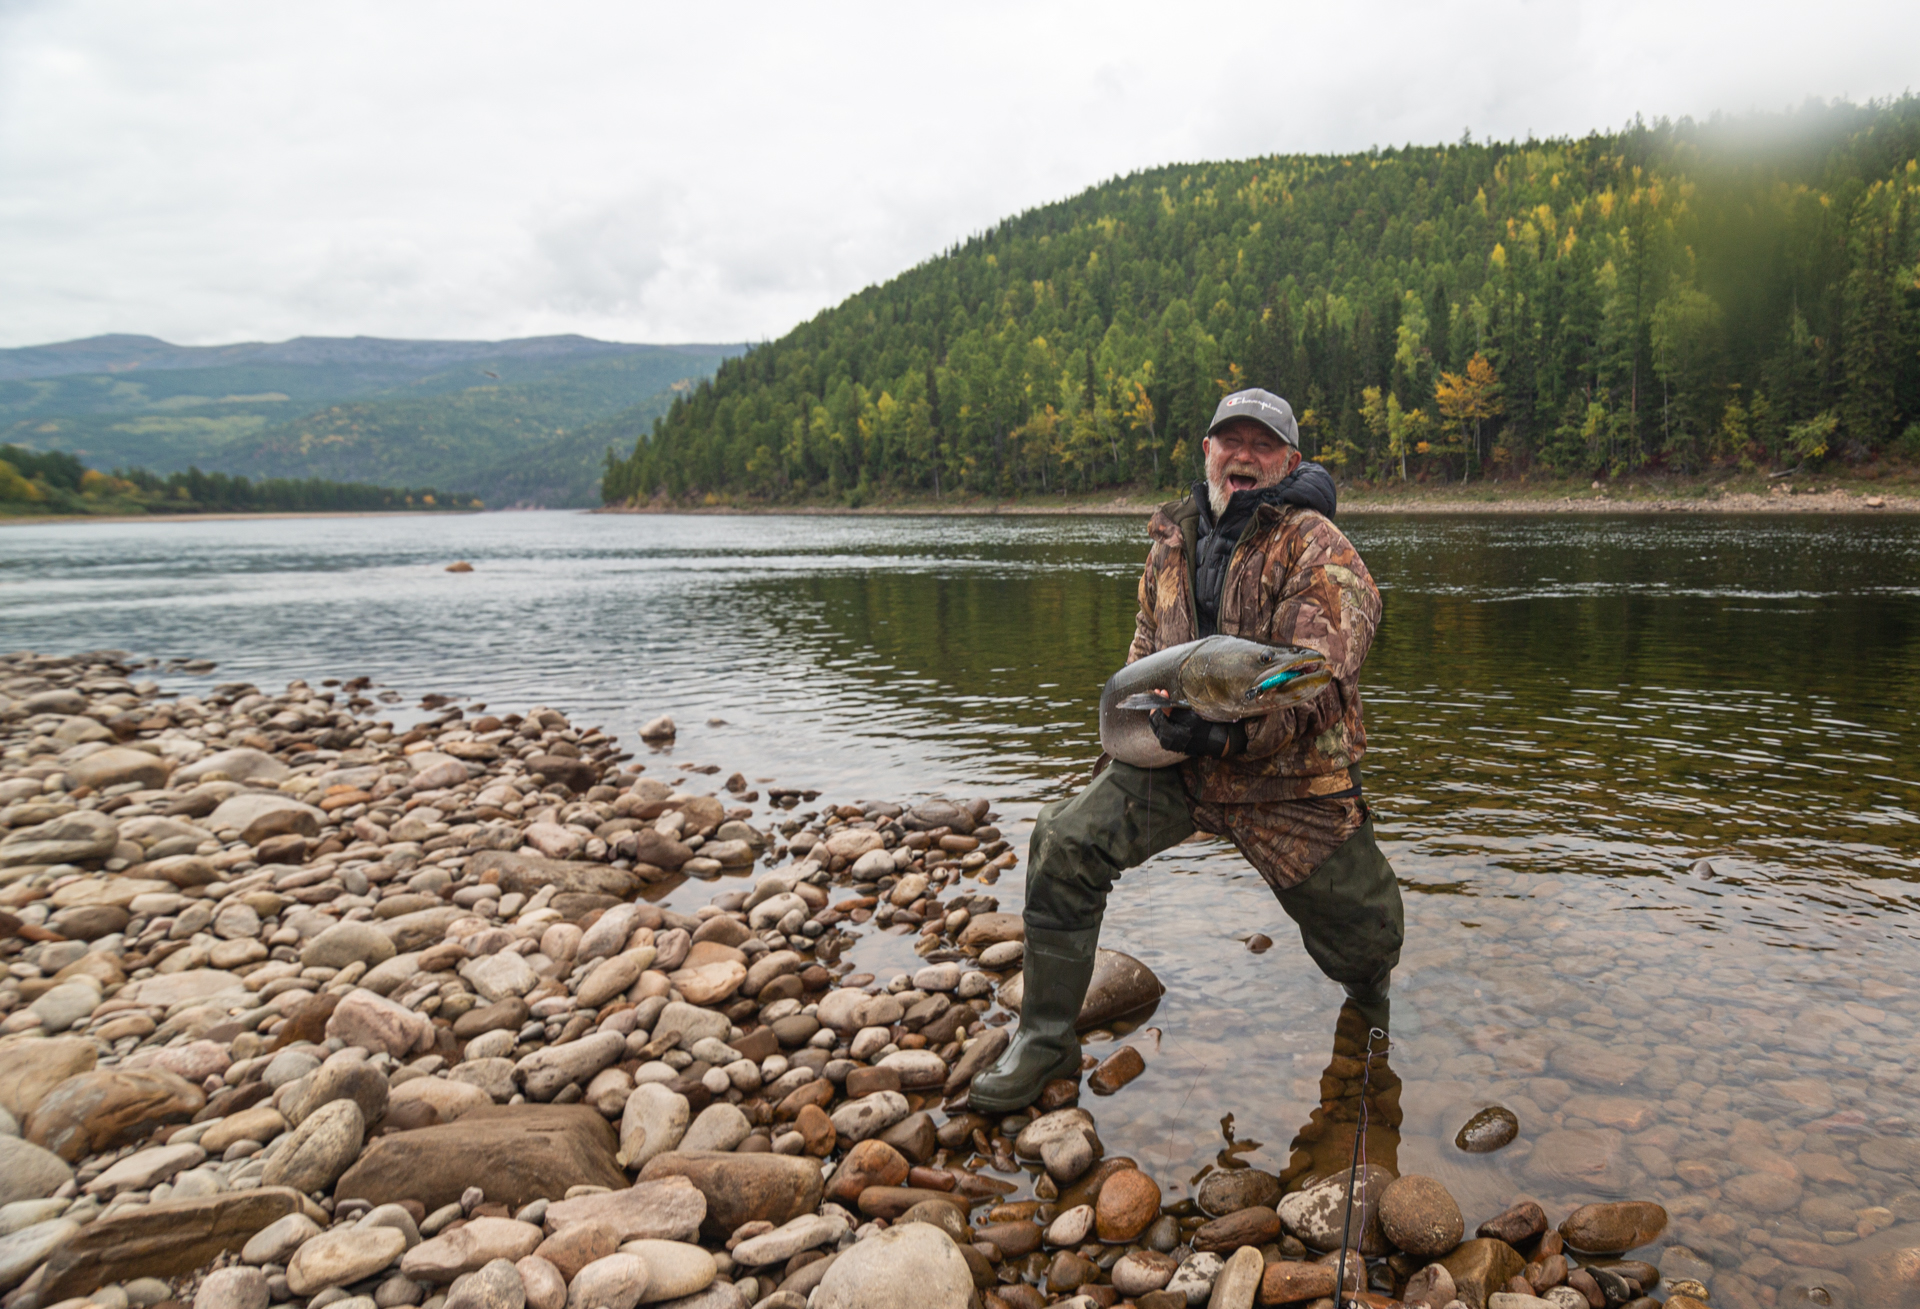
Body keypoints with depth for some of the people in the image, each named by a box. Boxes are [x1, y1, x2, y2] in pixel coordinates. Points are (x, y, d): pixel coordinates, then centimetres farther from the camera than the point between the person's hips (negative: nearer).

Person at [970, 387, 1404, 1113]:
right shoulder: (1173, 540, 6)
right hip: (1179, 761, 4)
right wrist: (1149, 709, -5)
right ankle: (1045, 1041, -1)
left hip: (1292, 779, -3)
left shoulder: (1319, 550, -13)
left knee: (1365, 940, 8)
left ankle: (1369, 1020, 50)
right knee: (1063, 844, -16)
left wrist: (1230, 731, -37)